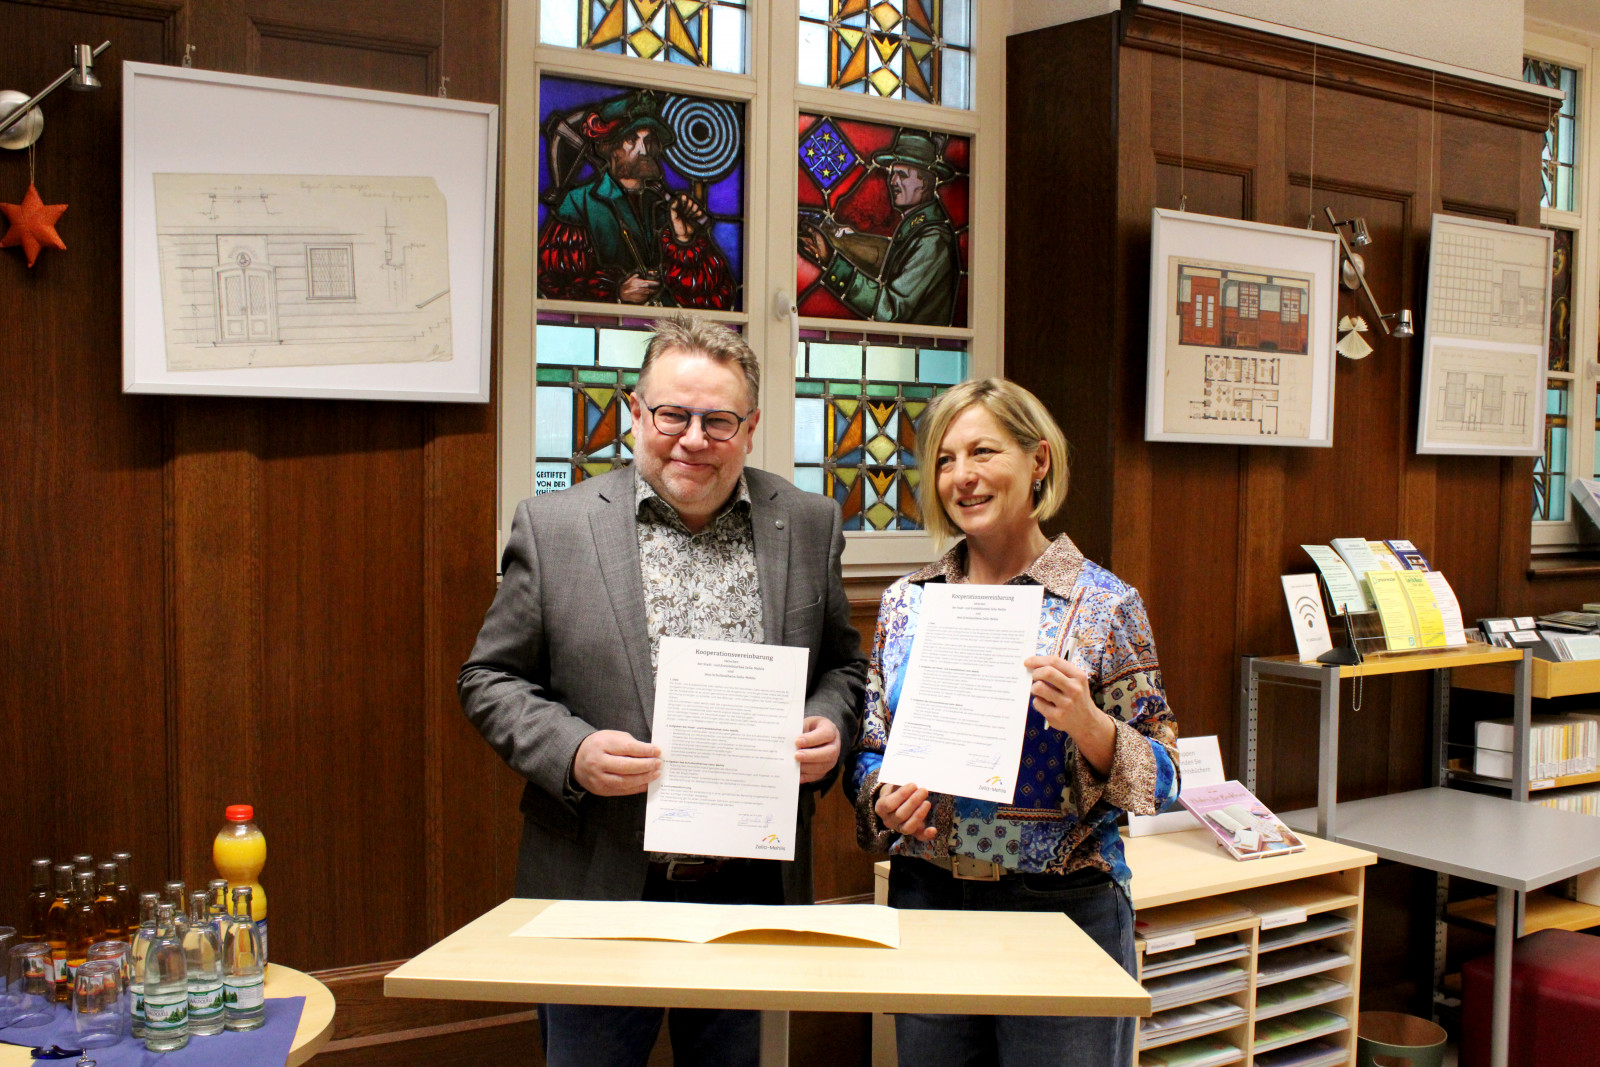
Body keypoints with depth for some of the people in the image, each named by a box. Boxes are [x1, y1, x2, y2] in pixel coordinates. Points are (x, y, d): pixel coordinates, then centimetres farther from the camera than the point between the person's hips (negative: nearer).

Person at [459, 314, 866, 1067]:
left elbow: (841, 664, 14)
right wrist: (571, 752, -16)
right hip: (601, 885, -2)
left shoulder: (808, 525, 4)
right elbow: (491, 678, 0)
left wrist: (828, 728, -7)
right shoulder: (554, 525, -3)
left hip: (751, 891, 2)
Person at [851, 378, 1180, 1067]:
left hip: (1063, 906, -3)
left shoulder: (1104, 605, -7)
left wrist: (1085, 723, -24)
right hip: (925, 896, 3)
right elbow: (870, 747, 11)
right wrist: (884, 801, -10)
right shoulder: (906, 602, 4)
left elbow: (1161, 779, -6)